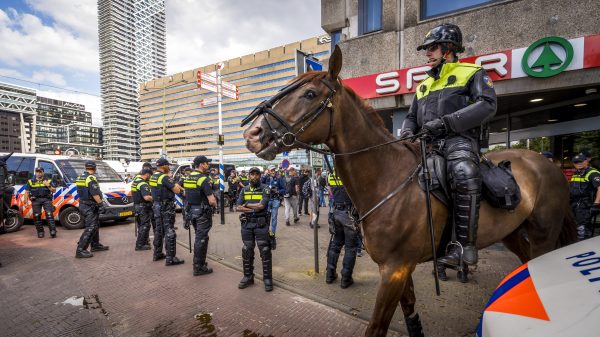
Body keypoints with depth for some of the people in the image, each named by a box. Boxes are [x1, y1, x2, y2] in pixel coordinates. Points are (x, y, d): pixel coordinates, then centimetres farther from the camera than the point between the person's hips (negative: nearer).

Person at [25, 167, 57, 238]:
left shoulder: (48, 181, 11)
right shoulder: (31, 182, 12)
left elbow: (54, 190, 7)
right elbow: (27, 192, 9)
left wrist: (49, 186, -11)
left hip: (46, 199, -2)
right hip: (35, 200, 2)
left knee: (49, 215, -11)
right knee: (37, 216, 2)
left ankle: (53, 231, -14)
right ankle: (40, 232, 13)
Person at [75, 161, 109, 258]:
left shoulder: (80, 177, 14)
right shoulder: (91, 178, -17)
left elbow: (81, 192, 21)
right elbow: (95, 194, -24)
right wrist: (101, 204, -21)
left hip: (83, 205, 10)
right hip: (90, 207, -10)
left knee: (95, 226, 18)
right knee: (90, 228, -8)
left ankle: (96, 245, 28)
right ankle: (80, 250, -7)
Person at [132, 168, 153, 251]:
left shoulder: (135, 181, 12)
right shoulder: (143, 184, -21)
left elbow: (132, 193, 25)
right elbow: (147, 197, -30)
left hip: (137, 206, 10)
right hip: (144, 207, -10)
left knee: (141, 225, 18)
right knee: (145, 226, -2)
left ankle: (143, 242, 28)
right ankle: (140, 245, 2)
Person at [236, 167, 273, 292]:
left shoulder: (265, 189, -3)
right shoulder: (244, 190, 8)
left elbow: (261, 205, -16)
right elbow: (238, 207, -2)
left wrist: (247, 204, -5)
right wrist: (254, 208, -12)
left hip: (261, 224, -4)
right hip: (246, 224, 4)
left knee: (265, 251, 0)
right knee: (247, 251, 13)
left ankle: (267, 278, 13)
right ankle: (248, 277, 28)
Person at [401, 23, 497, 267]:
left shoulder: (472, 73, 11)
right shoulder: (424, 84, 30)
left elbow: (487, 105, -5)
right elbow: (412, 116, 28)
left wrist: (447, 121, -19)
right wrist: (407, 131, 3)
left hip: (459, 139, -6)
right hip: (428, 144, 7)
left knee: (464, 175, -36)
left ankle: (465, 244, -27)